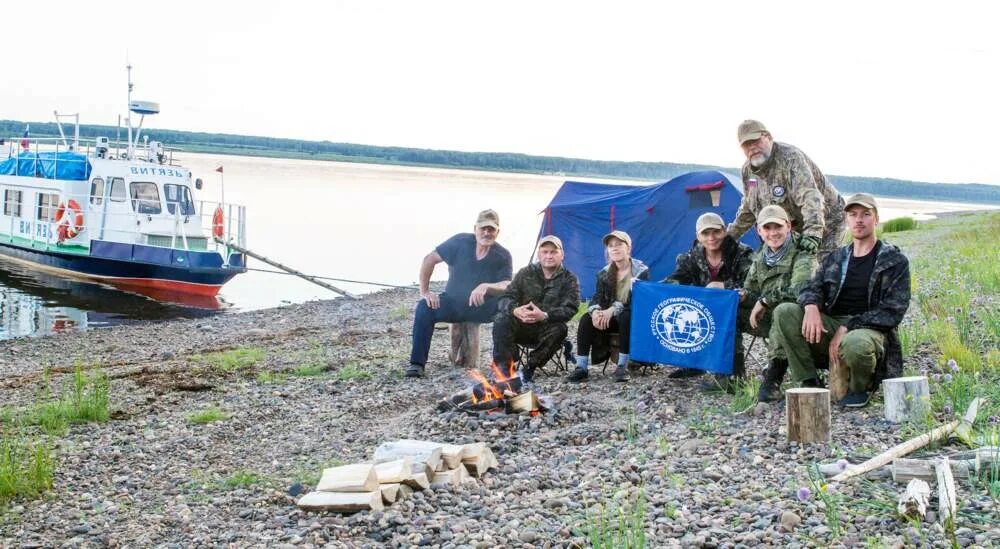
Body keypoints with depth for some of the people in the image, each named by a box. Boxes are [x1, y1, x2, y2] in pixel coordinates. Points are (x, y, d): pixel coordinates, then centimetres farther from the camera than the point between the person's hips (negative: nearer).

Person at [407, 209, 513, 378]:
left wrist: (487, 286, -37)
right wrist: (424, 292, -9)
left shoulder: (503, 256, -7)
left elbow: (507, 286, -16)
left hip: (484, 308, 0)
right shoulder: (461, 242, -10)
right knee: (425, 307, -29)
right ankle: (416, 364, -24)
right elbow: (429, 260, -6)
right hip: (453, 303, 0)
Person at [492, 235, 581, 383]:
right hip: (520, 326, 1)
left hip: (546, 330, -1)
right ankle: (502, 368, -27)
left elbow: (570, 309, -12)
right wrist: (515, 310, -26)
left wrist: (545, 316, -32)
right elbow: (506, 298, 1)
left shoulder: (569, 280, 3)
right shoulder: (525, 273, 8)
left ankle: (530, 367, -19)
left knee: (559, 329, -33)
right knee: (501, 319, -27)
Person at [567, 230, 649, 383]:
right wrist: (595, 311, -28)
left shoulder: (641, 271, -8)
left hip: (634, 316, -4)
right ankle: (581, 367, -28)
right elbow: (597, 297, -2)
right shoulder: (604, 273, 6)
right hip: (609, 317, 4)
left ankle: (622, 366, -33)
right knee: (586, 319, -24)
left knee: (626, 317, -39)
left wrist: (613, 309, -33)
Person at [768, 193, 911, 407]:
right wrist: (811, 307, -18)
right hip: (831, 326, 5)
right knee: (784, 312, -21)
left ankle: (861, 388, -5)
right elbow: (812, 287, 10)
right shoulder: (835, 259, 20)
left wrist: (847, 328, -16)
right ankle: (808, 382, -13)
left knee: (854, 344, -42)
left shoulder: (895, 261, 4)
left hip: (868, 329, -4)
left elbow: (892, 311, -5)